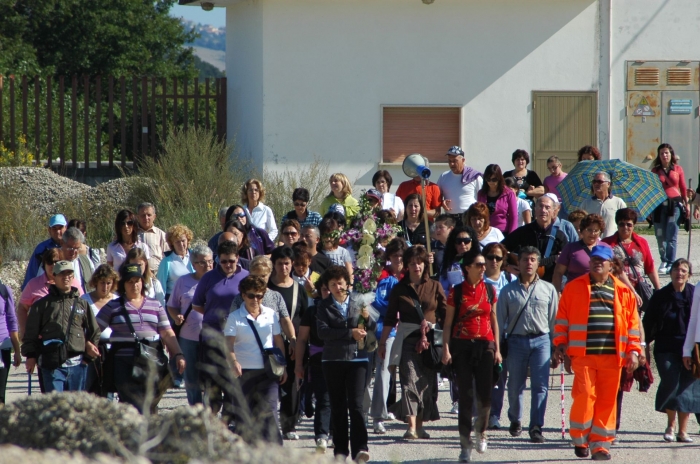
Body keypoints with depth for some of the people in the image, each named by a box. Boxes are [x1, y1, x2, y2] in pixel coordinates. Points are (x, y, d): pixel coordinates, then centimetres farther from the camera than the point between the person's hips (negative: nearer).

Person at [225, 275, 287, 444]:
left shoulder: (271, 314, 8)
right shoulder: (235, 317, -1)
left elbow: (278, 341, 15)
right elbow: (229, 344, -10)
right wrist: (234, 362, -28)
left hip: (267, 373, 1)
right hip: (244, 372, -1)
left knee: (268, 411, -7)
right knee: (243, 413, 3)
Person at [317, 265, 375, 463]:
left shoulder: (357, 303, 10)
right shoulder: (324, 306, 5)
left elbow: (373, 328, 7)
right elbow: (323, 331, -9)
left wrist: (367, 317, -14)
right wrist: (350, 333, -16)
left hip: (357, 358, 0)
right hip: (333, 360, 0)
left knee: (356, 404, -10)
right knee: (338, 406, 4)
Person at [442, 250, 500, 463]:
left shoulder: (490, 290, 7)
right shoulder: (457, 292, -1)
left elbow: (494, 320, 12)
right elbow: (448, 322, 0)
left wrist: (497, 349, 8)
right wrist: (446, 349, -8)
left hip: (485, 345, 2)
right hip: (462, 346, -2)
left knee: (485, 394, -2)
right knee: (466, 395, -3)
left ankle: (481, 431, 25)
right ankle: (466, 443, 2)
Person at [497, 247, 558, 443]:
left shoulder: (548, 289, 7)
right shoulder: (508, 291, 5)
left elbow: (554, 320, 10)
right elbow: (500, 320, 8)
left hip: (541, 340, 0)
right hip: (516, 340, 0)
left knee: (540, 386, -8)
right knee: (515, 386, 8)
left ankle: (536, 427, -7)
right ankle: (515, 420, 29)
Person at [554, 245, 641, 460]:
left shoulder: (623, 291, 10)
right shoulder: (574, 287, 8)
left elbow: (633, 322, 11)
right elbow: (562, 318, 9)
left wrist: (633, 351, 4)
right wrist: (561, 343, 2)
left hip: (612, 355, 2)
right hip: (583, 354, -2)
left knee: (607, 401, 3)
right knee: (585, 395, -11)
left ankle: (600, 443, 10)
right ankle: (580, 439, 5)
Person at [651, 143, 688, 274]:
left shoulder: (677, 169, 6)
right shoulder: (655, 171, 7)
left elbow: (683, 188, 10)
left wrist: (686, 204, 9)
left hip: (675, 204, -1)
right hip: (659, 205, 1)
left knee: (671, 236, -7)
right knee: (660, 235, 3)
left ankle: (670, 264, -6)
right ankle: (663, 261, 18)